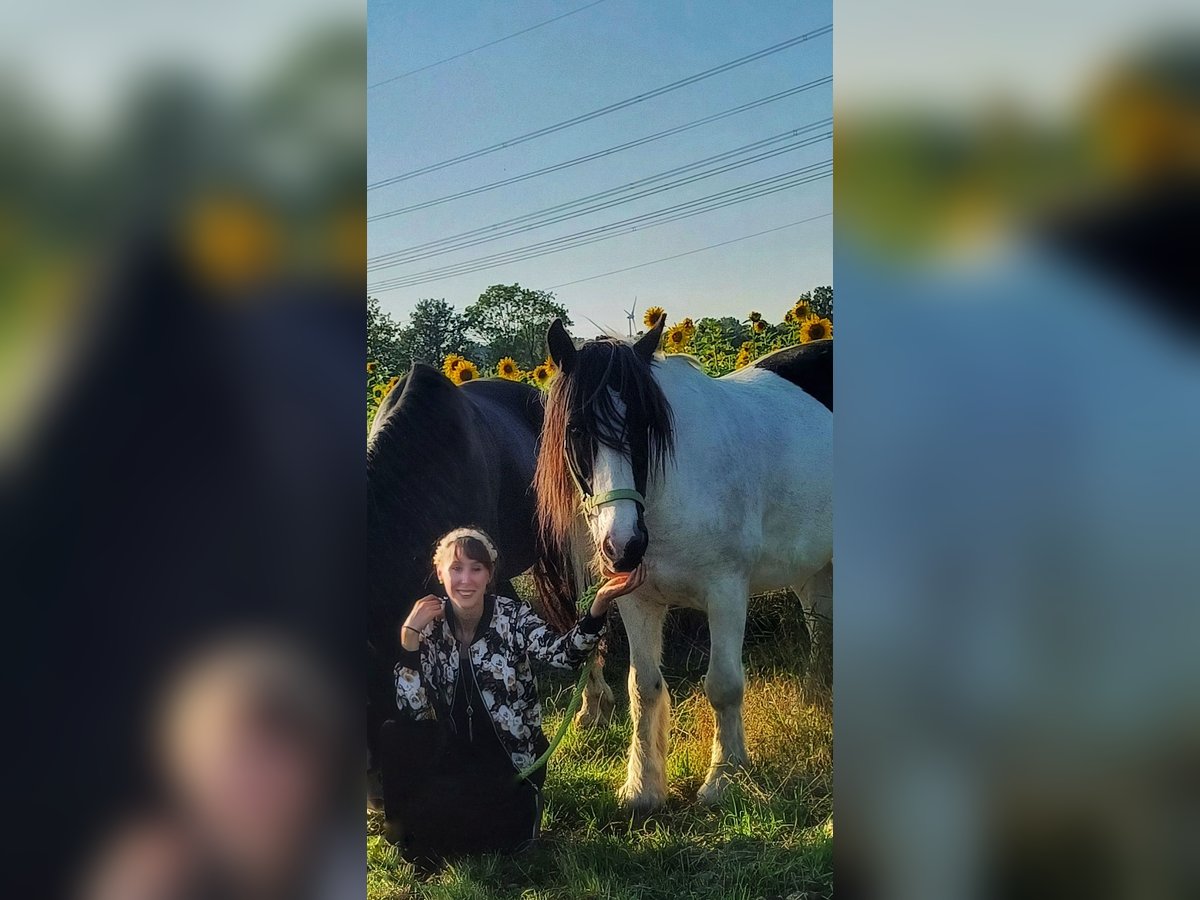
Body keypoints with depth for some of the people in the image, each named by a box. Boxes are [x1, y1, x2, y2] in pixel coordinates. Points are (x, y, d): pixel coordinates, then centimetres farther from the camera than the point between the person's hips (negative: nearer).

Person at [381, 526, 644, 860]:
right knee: (393, 736, -24)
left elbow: (563, 653, -32)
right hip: (451, 754, 2)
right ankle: (403, 828, -3)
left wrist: (600, 603, -49)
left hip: (508, 763, -2)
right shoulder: (430, 624, -4)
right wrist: (410, 637, -23)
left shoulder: (513, 616, -10)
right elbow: (412, 711, -14)